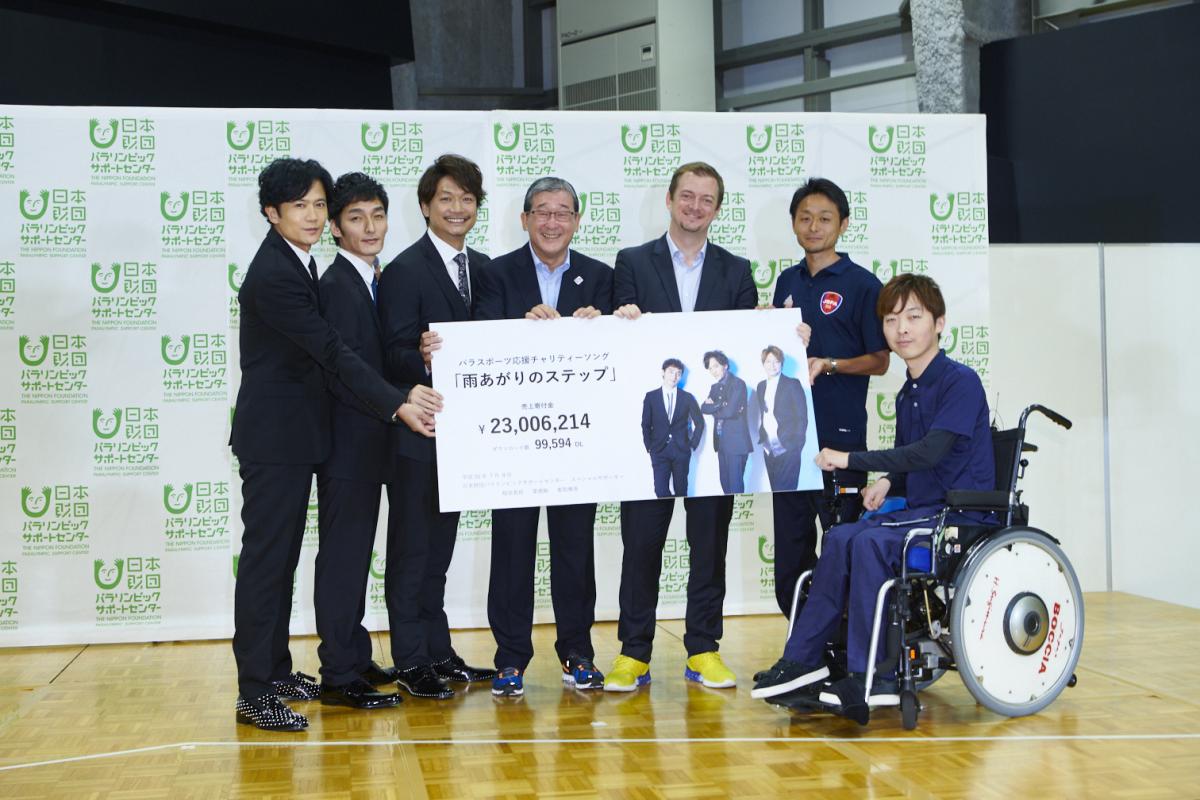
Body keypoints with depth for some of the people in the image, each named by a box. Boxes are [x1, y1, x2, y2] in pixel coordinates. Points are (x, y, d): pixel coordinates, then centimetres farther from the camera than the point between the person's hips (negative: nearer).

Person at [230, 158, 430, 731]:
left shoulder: (295, 263, 12)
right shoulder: (273, 276, -19)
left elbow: (322, 350, 17)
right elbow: (332, 353, -23)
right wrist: (397, 404, -24)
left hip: (292, 435, 10)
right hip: (273, 436, -10)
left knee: (282, 556, 15)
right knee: (265, 557, -7)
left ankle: (276, 670, 24)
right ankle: (254, 691, -3)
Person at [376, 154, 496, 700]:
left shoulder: (483, 269, 11)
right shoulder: (405, 271, -11)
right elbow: (394, 356, -15)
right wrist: (422, 358, -35)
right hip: (416, 431, -7)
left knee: (440, 546, 16)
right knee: (411, 547, 1)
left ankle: (438, 653, 25)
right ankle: (410, 661, 9)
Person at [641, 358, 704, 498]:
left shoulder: (687, 397, 6)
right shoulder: (651, 397, 4)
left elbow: (699, 422, 12)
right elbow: (646, 425, 8)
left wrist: (693, 444, 5)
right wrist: (649, 447, 2)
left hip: (681, 450, 1)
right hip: (659, 450, -1)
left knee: (681, 490, 4)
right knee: (661, 490, -10)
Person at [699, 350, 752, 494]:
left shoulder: (738, 383, -8)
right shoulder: (715, 387, 16)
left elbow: (730, 411, -18)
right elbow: (703, 408, 3)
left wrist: (713, 407, -1)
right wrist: (721, 405, -13)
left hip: (736, 442, -8)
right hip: (721, 442, 8)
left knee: (735, 485, -9)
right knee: (725, 483, 11)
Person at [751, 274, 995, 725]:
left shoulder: (960, 382, -11)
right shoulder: (907, 394, 17)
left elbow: (931, 451, -23)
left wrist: (851, 460, -20)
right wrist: (887, 483, -1)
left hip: (961, 515, -8)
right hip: (920, 510, 8)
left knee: (871, 542, -27)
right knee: (842, 538, -13)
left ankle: (873, 679, -25)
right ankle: (803, 660, -11)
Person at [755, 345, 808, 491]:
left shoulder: (792, 384, -1)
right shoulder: (761, 386, 15)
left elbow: (802, 417, -3)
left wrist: (796, 444, -10)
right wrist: (762, 438, 7)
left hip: (787, 448, -5)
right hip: (769, 449, 5)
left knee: (785, 490, -12)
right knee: (775, 491, 4)